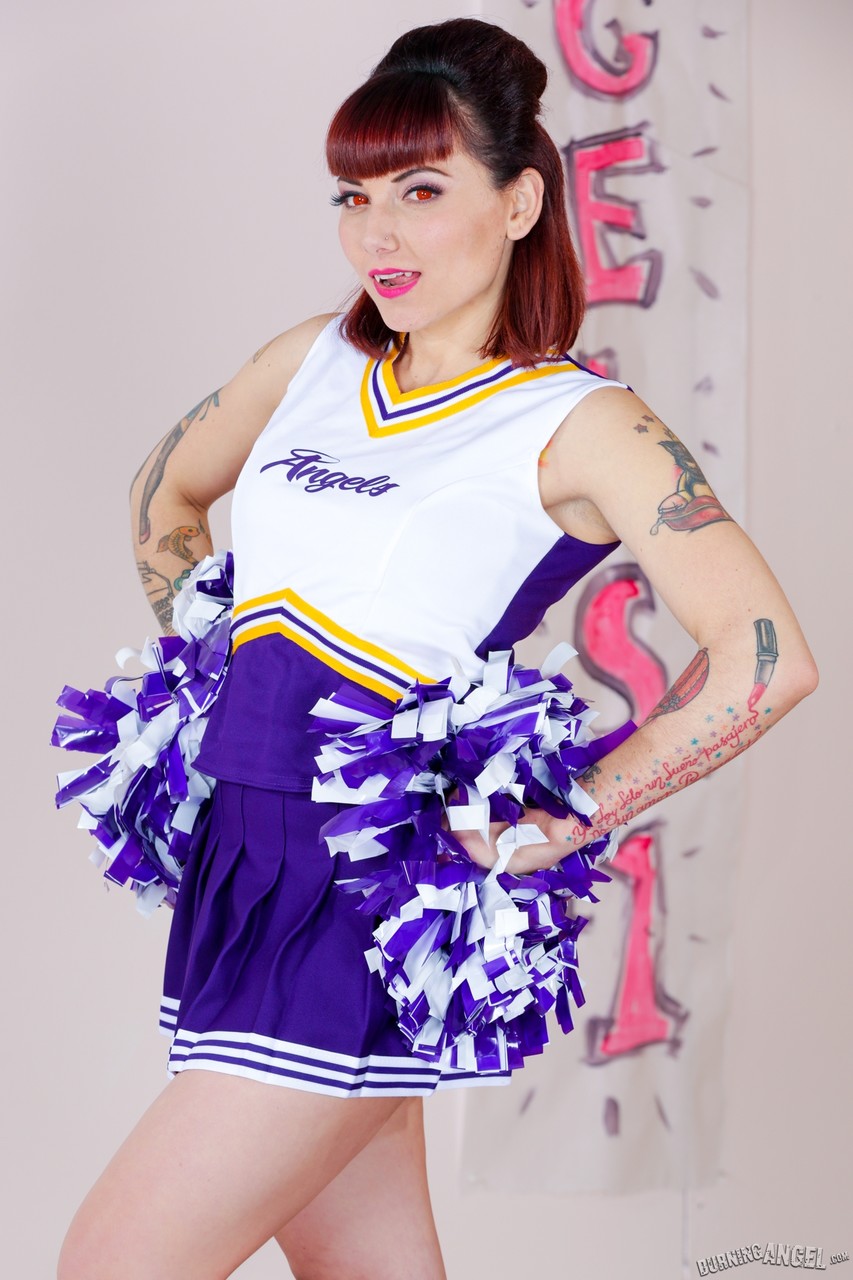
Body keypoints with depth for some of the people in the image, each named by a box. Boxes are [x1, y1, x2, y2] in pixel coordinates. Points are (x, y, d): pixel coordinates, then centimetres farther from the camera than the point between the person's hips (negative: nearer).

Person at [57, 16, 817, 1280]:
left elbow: (767, 656, -17)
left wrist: (556, 827, -14)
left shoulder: (576, 423, -8)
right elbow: (170, 487, 30)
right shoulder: (315, 361, 10)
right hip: (238, 857, 6)